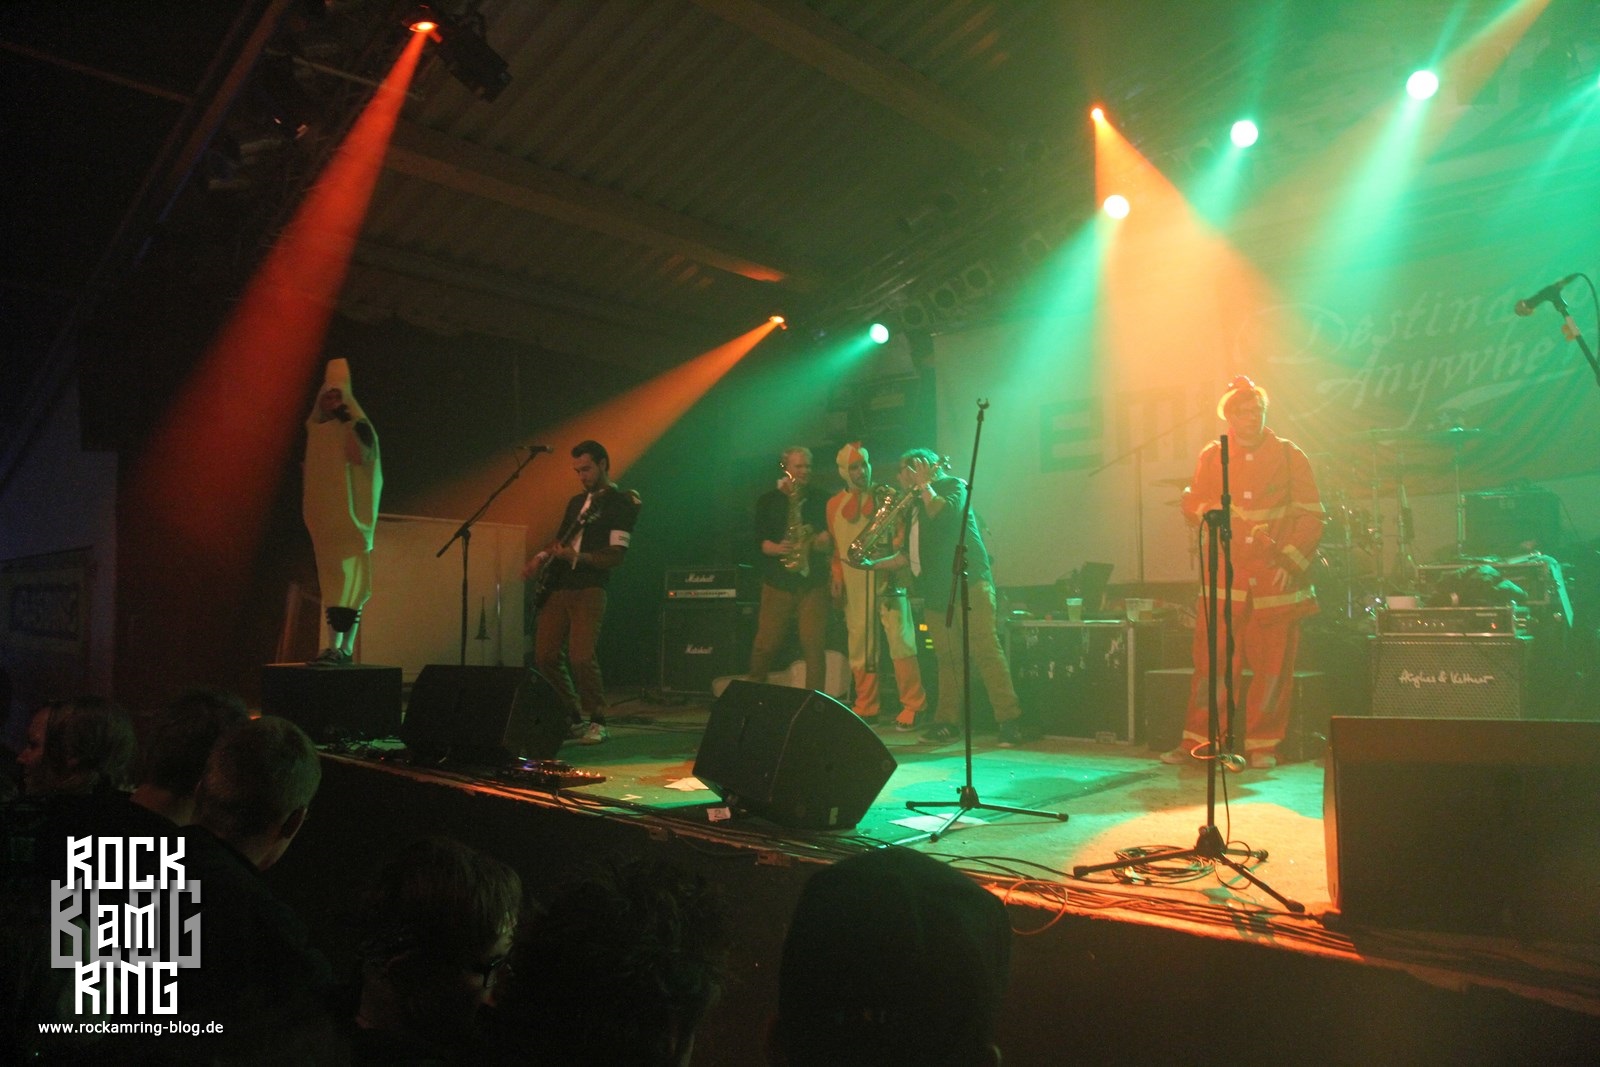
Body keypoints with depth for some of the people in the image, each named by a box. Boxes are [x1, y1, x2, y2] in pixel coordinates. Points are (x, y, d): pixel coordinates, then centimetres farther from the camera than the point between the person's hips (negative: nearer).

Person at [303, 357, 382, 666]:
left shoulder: (357, 426, -3)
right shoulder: (315, 430, 16)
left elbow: (360, 456, -21)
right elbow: (311, 471, 21)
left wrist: (347, 420, -18)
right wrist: (307, 507, 12)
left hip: (349, 518, -7)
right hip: (322, 519, 7)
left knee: (346, 578, -11)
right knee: (330, 580, 6)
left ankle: (344, 648, -13)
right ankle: (335, 646, 10)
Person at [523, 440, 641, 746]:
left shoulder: (622, 501, -3)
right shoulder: (577, 501, 21)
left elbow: (616, 555, -11)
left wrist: (576, 557, -22)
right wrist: (542, 557, 9)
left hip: (589, 590, -8)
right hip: (557, 588, 8)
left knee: (581, 657, -17)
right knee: (545, 656, 4)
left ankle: (596, 721, -1)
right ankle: (573, 717, 19)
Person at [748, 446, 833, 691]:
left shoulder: (820, 501, 13)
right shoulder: (768, 501, 8)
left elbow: (831, 537, 13)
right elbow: (760, 539, 0)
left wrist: (826, 540, -9)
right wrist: (777, 548, -20)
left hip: (813, 582, 1)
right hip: (778, 582, -1)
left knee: (814, 646, -4)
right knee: (766, 644, -1)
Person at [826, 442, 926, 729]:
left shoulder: (887, 497, 4)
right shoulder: (834, 504, 12)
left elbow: (902, 540, 0)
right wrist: (837, 576, 6)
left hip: (887, 577, -3)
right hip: (854, 583, 3)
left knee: (900, 640, -9)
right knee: (859, 646, 5)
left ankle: (912, 706, -1)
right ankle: (865, 707, 15)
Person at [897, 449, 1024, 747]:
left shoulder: (952, 485, 2)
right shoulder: (915, 504, 23)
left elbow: (943, 513, -20)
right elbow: (910, 553, 25)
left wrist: (924, 484, -10)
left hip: (967, 583, -8)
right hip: (936, 591, 8)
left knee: (985, 649, -13)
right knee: (947, 658, 7)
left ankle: (1009, 720, -14)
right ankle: (947, 721, 11)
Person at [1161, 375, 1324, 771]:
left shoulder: (1289, 456, 4)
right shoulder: (1211, 456, 9)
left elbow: (1312, 515, 3)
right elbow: (1192, 504, 15)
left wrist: (1291, 559, -9)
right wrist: (1213, 513, -8)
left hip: (1276, 578, 0)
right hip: (1225, 576, 1)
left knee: (1273, 667, 2)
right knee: (1212, 661, -3)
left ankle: (1263, 745, 14)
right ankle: (1198, 741, 7)